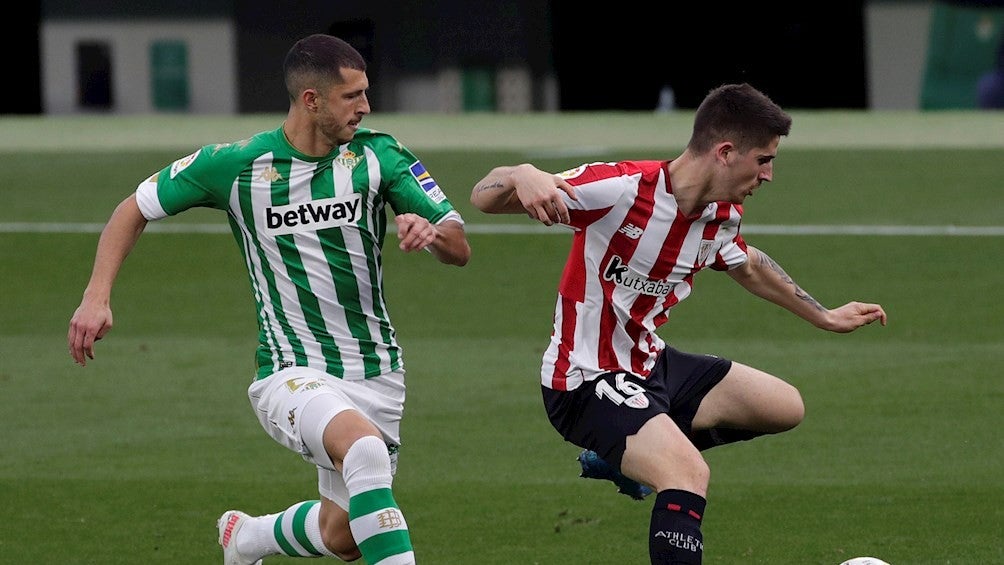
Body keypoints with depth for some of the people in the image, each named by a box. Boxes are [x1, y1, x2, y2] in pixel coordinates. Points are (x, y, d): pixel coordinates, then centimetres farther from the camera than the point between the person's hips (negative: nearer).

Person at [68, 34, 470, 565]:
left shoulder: (377, 154, -5)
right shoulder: (236, 165, -9)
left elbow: (460, 250, -6)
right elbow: (135, 208, 5)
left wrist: (432, 231, -30)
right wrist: (96, 297, -6)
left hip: (376, 374, 4)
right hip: (292, 375, -4)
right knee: (365, 449, -35)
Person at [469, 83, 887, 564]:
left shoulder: (721, 217, -1)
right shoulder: (621, 188, -26)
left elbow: (748, 266, 25)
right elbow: (484, 197, -27)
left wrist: (823, 317, 34)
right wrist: (522, 177, -50)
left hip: (650, 364, 9)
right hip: (587, 381, -9)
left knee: (785, 406, 18)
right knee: (690, 475, -31)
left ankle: (630, 456, 24)